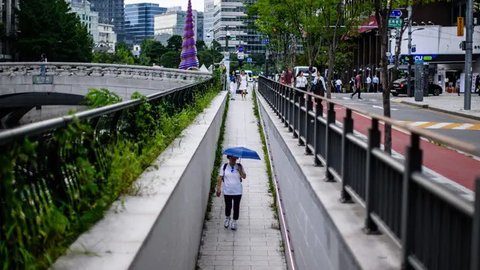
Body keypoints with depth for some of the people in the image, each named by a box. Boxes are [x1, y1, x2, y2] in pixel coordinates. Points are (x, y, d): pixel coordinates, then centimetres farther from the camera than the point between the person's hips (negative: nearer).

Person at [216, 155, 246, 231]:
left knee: (236, 207, 6)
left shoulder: (239, 166, -1)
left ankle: (234, 222, 23)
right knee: (228, 206, 10)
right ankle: (227, 218, 38)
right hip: (227, 191, 0)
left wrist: (240, 170, -23)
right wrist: (218, 188, -8)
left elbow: (244, 177, -8)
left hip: (237, 192, 0)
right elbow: (220, 178, -4)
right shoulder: (224, 166, -3)